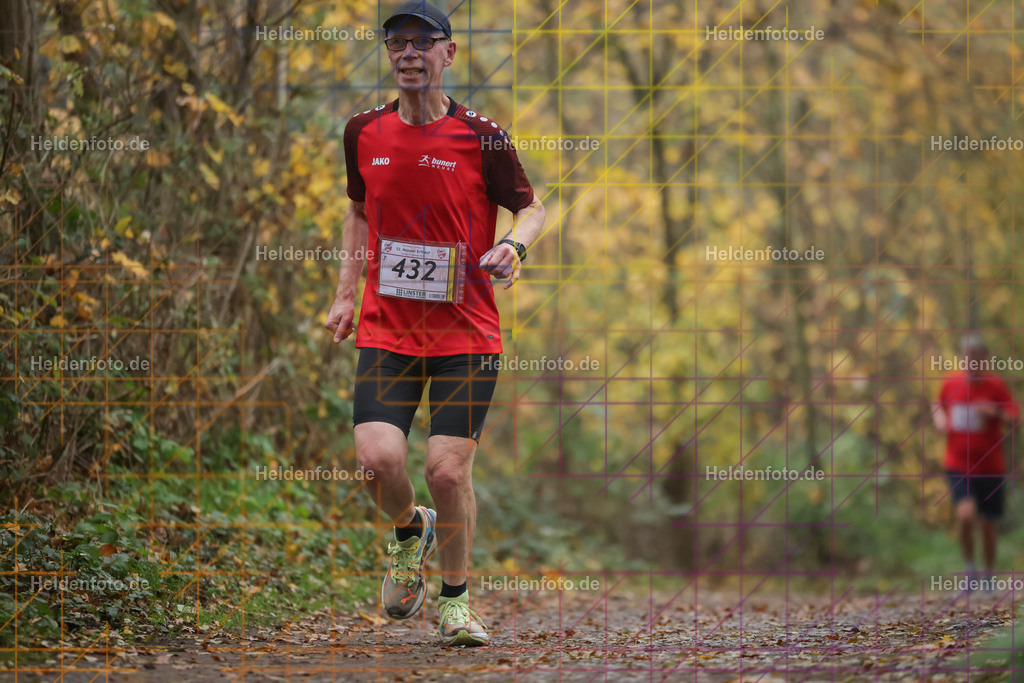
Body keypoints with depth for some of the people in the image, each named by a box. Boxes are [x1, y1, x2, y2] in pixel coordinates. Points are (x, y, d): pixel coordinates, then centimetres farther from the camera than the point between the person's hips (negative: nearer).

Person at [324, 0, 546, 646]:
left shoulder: (481, 137, -6)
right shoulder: (365, 132, 4)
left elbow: (532, 207, 5)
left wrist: (514, 244, -17)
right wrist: (346, 293, 14)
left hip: (466, 332, -2)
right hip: (386, 329, 2)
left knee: (449, 471, -7)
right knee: (379, 458, -14)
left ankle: (456, 598, 16)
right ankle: (409, 532, 22)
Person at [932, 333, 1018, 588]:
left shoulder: (996, 385, -5)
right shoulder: (950, 382, 1)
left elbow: (1012, 421, -7)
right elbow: (938, 405, 21)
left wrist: (996, 413, -27)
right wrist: (939, 418, -1)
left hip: (990, 466, 0)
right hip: (958, 465, 0)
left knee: (988, 524, 8)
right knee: (966, 514, -21)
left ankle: (989, 577, 28)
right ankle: (970, 569, 0)